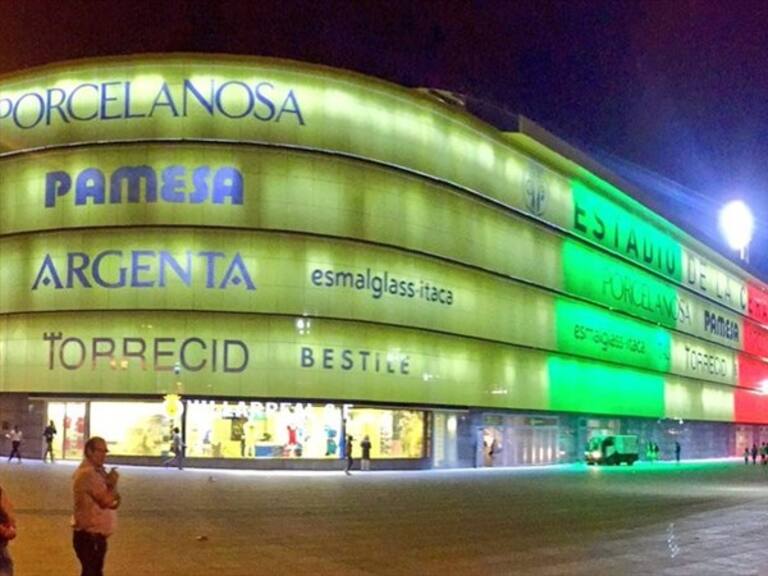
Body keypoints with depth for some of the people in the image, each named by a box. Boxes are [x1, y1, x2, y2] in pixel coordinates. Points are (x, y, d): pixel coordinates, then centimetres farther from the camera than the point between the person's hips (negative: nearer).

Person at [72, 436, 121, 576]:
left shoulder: (97, 472, 12)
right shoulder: (87, 473, -19)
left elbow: (114, 502, 8)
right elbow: (107, 501, -23)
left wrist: (111, 484, -11)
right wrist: (113, 483, -6)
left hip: (95, 535, 10)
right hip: (88, 536, -10)